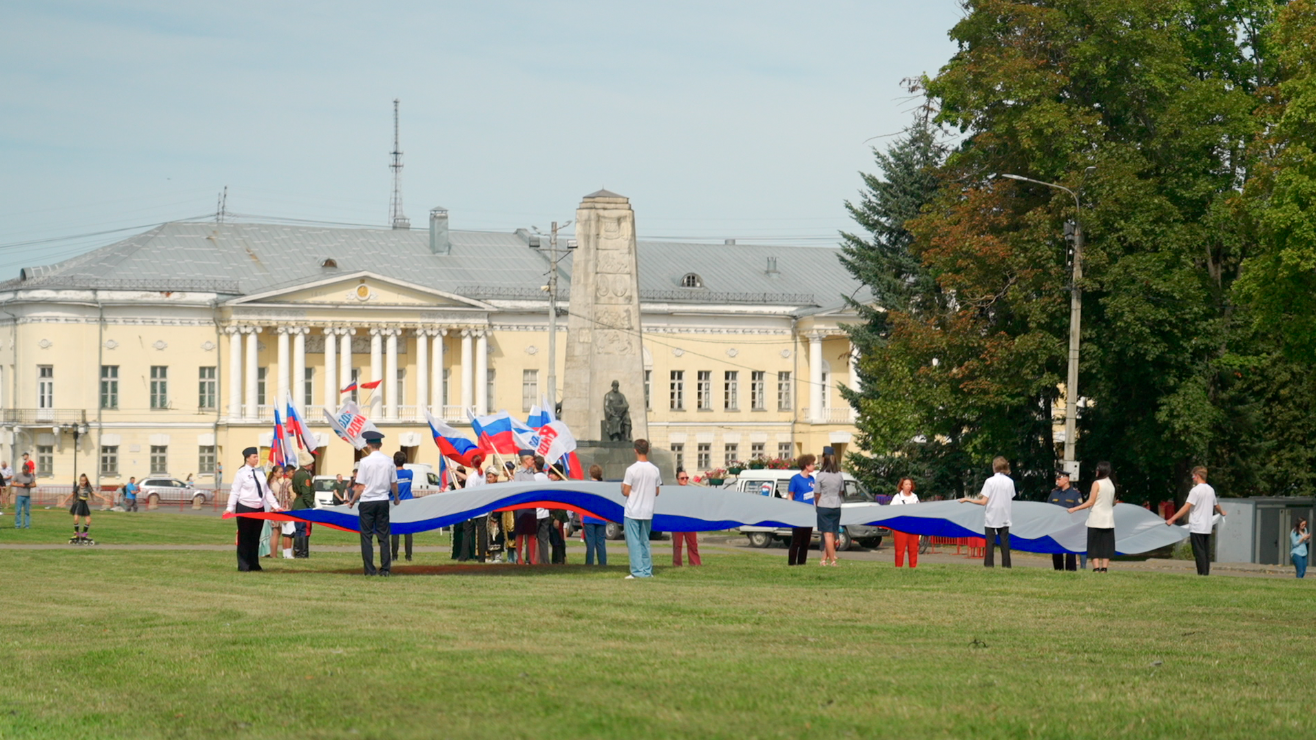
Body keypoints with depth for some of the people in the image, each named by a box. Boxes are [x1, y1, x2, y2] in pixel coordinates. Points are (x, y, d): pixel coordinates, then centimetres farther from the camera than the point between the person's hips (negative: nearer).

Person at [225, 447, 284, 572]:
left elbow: (267, 491, 15)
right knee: (244, 538, -2)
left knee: (255, 538, 11)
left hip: (259, 509, 6)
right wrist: (230, 508, -19)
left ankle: (254, 564, 18)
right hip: (245, 509, -6)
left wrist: (275, 505, 10)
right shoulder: (241, 473, -7)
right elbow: (234, 491, -10)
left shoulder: (259, 472, 10)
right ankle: (243, 565, 2)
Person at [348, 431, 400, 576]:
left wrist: (352, 501, 4)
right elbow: (394, 484, 9)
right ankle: (385, 569, 3)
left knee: (366, 535, 3)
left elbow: (360, 487, -10)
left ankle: (369, 569, 0)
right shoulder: (389, 461, 1)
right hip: (383, 501, 3)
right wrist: (396, 499, 26)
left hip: (367, 502, -3)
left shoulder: (365, 462, -10)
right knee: (383, 535, 7)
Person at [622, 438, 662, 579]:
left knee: (634, 542, -1)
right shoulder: (655, 470, 1)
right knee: (645, 542, 15)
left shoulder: (632, 470, -14)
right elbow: (657, 492, 9)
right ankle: (647, 571, 13)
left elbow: (626, 492, -11)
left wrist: (622, 487, 10)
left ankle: (637, 571, -6)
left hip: (633, 512, -5)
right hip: (648, 512, 5)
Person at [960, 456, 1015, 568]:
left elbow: (983, 501, -12)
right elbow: (1010, 498, 9)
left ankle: (989, 565, -2)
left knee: (990, 543, 2)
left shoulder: (990, 481, -9)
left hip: (991, 518, -3)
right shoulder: (1010, 482, 2)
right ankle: (1006, 565, 0)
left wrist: (967, 499, -1)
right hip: (1004, 518, 3)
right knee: (1005, 543, 4)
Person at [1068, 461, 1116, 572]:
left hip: (1096, 519, -5)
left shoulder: (1097, 483, -9)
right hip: (1108, 520, 5)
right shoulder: (1111, 485, 8)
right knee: (1106, 546, 5)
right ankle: (1104, 568, -1)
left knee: (1094, 546, -1)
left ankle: (1096, 568, -9)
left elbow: (1090, 502, -11)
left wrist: (1074, 509, -7)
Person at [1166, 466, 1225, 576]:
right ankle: (1206, 574, 10)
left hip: (1196, 527, -8)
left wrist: (1172, 519, -22)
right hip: (1207, 527, 8)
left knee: (1199, 552, -6)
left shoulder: (1196, 490, -13)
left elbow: (1186, 507, -20)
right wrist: (1222, 512, 51)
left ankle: (1202, 574, -10)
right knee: (1206, 553, 9)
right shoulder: (1211, 490, 11)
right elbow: (1216, 505, 27)